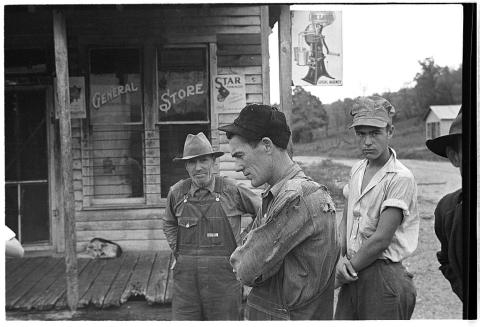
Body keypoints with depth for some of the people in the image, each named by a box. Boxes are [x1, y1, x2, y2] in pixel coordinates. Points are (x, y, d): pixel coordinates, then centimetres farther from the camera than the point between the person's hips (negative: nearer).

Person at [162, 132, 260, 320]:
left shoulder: (232, 190, -5)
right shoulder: (177, 193, 3)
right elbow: (169, 224, 23)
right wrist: (177, 251, 11)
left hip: (224, 276, -2)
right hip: (186, 277, 2)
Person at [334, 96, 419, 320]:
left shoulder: (401, 178, -14)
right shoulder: (357, 170, 9)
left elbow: (381, 239, -18)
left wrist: (341, 275, -9)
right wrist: (341, 257, -6)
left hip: (383, 276, -6)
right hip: (353, 275, 6)